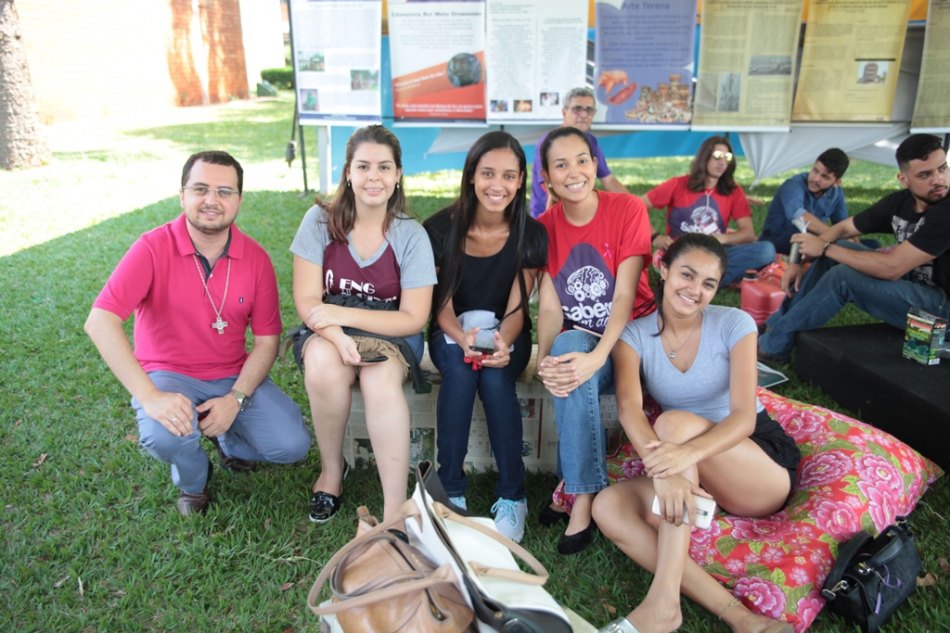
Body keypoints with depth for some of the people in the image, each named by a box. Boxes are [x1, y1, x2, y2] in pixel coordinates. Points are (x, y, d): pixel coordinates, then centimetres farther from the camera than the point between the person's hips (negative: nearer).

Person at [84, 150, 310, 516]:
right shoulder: (153, 248, -17)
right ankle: (192, 480, 5)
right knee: (164, 436, -34)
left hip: (235, 376, 3)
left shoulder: (255, 258, -7)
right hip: (168, 375, -2)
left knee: (292, 445, -15)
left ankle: (230, 440, 21)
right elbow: (100, 322, -26)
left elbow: (267, 339, -3)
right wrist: (150, 397, -34)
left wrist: (236, 398, -17)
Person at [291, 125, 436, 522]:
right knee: (323, 363, -34)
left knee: (381, 378, -34)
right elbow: (306, 301, -10)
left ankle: (395, 510, -29)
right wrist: (338, 337, -31)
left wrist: (343, 315, -21)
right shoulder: (320, 221, -6)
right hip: (328, 331, 1)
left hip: (391, 334, -1)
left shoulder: (411, 235, -8)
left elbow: (413, 318, -11)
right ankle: (332, 469, -8)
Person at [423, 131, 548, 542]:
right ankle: (450, 490, -20)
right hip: (453, 333, 0)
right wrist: (462, 339, -31)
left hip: (506, 335, 0)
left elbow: (516, 307, -10)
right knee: (460, 373, -33)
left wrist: (503, 343, -33)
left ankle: (512, 496, -17)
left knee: (495, 380, -31)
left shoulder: (531, 235, -9)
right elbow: (442, 305, -9)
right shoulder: (441, 229, -11)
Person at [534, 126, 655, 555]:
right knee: (566, 348, -33)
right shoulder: (544, 227, 0)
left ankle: (580, 494, -20)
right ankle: (581, 488, -22)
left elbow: (625, 296, -18)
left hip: (625, 341, -2)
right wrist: (545, 360, -26)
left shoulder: (628, 209, -9)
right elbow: (549, 307, -6)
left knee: (577, 363, -33)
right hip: (575, 341, 2)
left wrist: (597, 357, -33)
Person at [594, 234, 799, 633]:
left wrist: (690, 452, -43)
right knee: (608, 507, -23)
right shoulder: (634, 336, -4)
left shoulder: (735, 324, -9)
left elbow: (744, 417, -20)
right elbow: (629, 408, -23)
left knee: (675, 422, -32)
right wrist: (662, 469, -44)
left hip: (764, 469, -3)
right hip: (700, 479, 3)